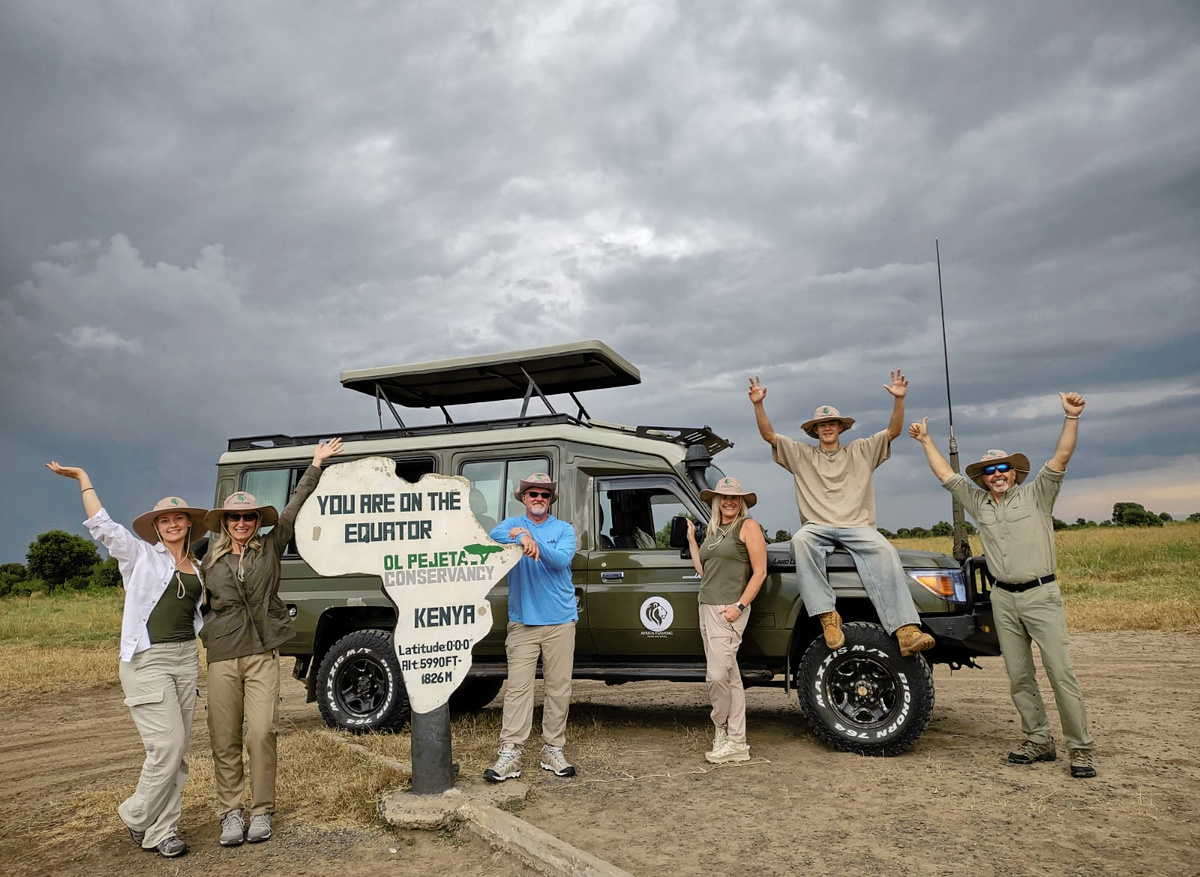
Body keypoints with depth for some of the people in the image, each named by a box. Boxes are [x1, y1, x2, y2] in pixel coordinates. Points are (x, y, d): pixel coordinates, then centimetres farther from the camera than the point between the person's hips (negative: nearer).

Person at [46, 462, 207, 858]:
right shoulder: (141, 556, 1)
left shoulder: (197, 568, 14)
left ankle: (162, 830, 16)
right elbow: (102, 526, -6)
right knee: (167, 745, -11)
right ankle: (137, 816, 13)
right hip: (146, 661, -5)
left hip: (185, 659, 5)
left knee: (177, 751, 6)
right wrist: (83, 479, -4)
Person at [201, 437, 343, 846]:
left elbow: (295, 507, 4)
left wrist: (316, 463, 4)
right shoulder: (210, 561, 10)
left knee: (261, 734, -8)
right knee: (225, 741, 4)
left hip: (262, 655, -2)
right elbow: (203, 605, 21)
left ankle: (261, 812, 4)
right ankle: (231, 812, 15)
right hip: (222, 658, 2)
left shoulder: (270, 548, 6)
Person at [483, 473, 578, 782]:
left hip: (560, 621, 1)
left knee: (559, 688, 5)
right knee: (517, 688, -4)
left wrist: (534, 542, -27)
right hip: (522, 622, -1)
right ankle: (510, 754, -1)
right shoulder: (512, 524, 8)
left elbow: (562, 559, -12)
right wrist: (519, 536, -35)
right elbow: (493, 537, -15)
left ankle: (553, 750, 15)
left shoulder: (564, 529, 7)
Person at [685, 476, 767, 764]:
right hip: (706, 606, 7)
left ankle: (720, 728, 12)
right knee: (730, 676, 9)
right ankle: (737, 743, 12)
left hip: (729, 609, -7)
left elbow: (760, 572, -9)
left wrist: (740, 606, -16)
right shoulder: (712, 530, 19)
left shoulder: (748, 526, -3)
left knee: (717, 674, -10)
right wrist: (691, 538, 13)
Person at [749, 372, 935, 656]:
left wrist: (899, 399, -4)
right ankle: (827, 616, -38)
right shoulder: (802, 455, 19)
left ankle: (906, 630, -42)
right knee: (800, 540, -37)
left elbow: (894, 430, 12)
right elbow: (768, 435, 11)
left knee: (885, 551, -32)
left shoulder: (860, 451, 20)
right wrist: (758, 405, -3)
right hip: (817, 527, 0)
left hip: (857, 527, 0)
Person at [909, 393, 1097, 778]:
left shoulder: (1036, 495, 3)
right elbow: (946, 475, 17)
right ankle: (1039, 741, 15)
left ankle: (1081, 748, 1)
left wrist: (1071, 417, -19)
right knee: (1019, 676, 6)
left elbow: (1061, 458, -9)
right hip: (1003, 599, 5)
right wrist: (926, 441, 18)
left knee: (1061, 672, -6)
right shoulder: (979, 503, 13)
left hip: (1041, 594, -4)